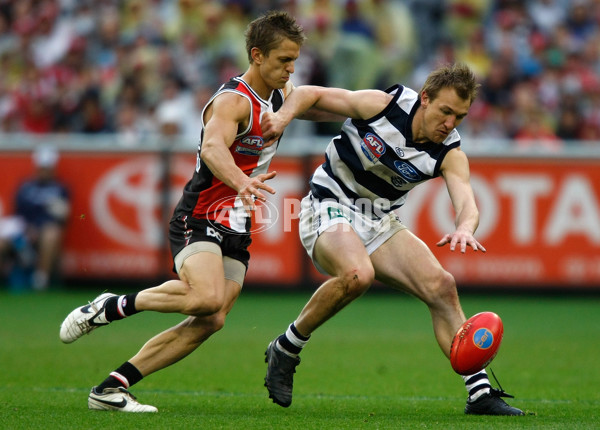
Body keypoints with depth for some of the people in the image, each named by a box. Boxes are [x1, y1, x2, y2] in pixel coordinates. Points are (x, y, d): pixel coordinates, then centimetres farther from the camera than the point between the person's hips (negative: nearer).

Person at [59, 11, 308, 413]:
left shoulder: (283, 93, 9)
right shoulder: (233, 100, -18)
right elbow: (212, 147, -40)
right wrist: (240, 182, -58)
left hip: (235, 229, 8)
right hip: (199, 219, -8)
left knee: (210, 322, -8)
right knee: (207, 297, -33)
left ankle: (111, 388, -4)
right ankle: (110, 307, -10)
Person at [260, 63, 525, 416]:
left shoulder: (450, 155, -8)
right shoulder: (383, 105, -16)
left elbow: (467, 203, -25)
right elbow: (312, 94, -6)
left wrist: (465, 228, -49)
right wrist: (284, 115, -26)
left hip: (381, 223, 5)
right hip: (329, 210, -5)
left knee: (442, 287, -11)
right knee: (357, 275, -35)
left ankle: (480, 392, -7)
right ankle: (286, 350, -14)